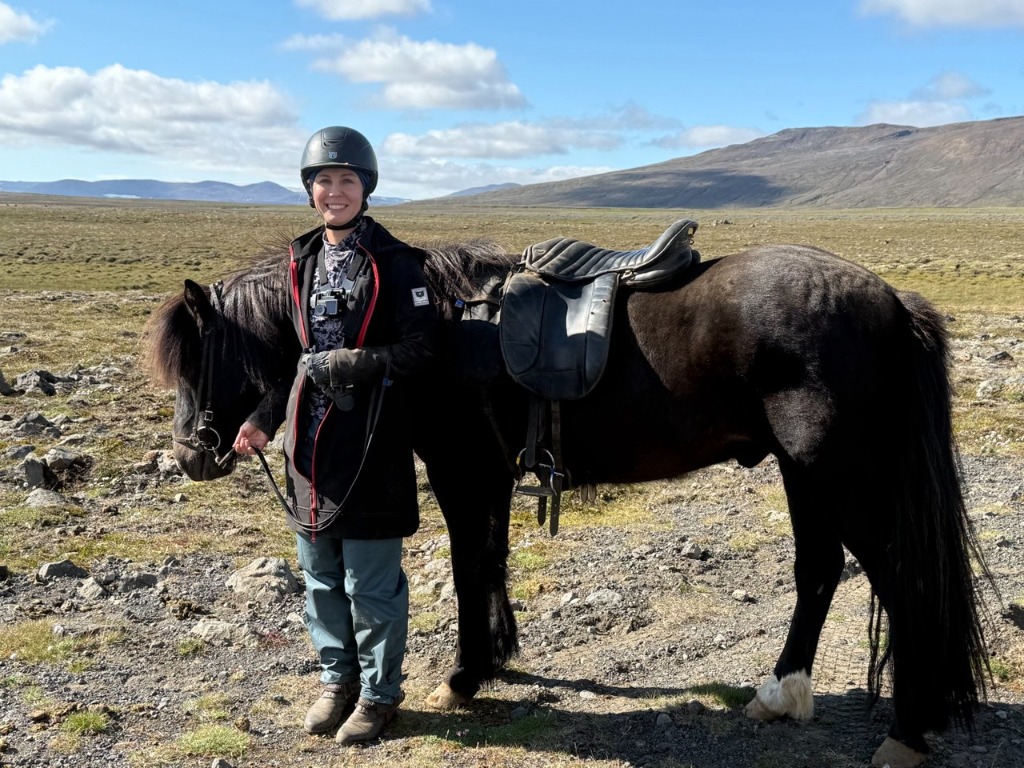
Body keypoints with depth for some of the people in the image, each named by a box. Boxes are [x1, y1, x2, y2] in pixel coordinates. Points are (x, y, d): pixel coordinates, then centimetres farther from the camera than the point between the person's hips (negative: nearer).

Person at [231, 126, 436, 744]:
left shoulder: (394, 261, -9)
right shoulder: (305, 259, 10)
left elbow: (418, 350, -13)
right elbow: (297, 349, 16)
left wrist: (349, 364, -24)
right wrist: (265, 418, 7)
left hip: (371, 444, -6)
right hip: (310, 443, 6)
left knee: (371, 582, 4)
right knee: (321, 576, 17)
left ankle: (379, 692, 24)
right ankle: (338, 678, 36)